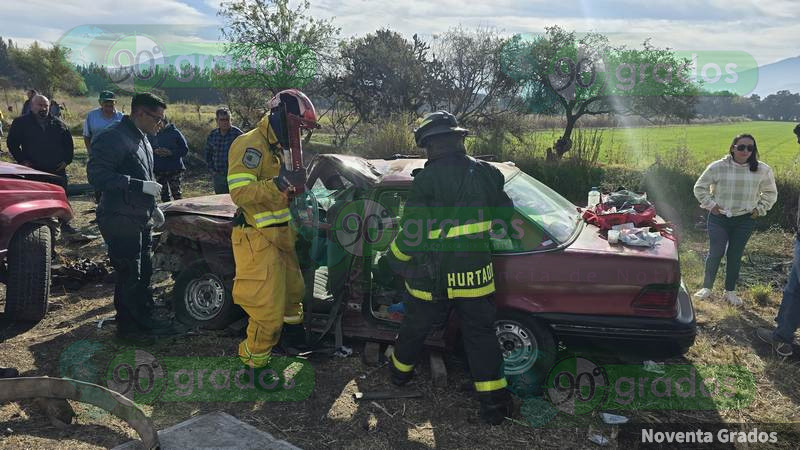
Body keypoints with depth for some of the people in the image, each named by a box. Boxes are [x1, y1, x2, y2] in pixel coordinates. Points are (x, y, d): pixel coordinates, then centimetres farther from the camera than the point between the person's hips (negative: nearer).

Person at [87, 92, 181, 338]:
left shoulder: (141, 138, 16)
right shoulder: (113, 137, -17)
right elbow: (97, 175, -25)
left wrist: (152, 206, 19)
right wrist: (141, 186, -27)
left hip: (140, 219, 10)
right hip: (120, 220, -10)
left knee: (143, 272, 17)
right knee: (130, 276, -2)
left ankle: (145, 320, 30)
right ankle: (130, 325, 9)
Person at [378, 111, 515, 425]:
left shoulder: (427, 181, -17)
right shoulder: (486, 173, -3)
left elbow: (411, 235, -15)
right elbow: (505, 214, 9)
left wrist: (388, 262, 1)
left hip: (431, 278, -2)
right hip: (475, 276, 3)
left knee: (415, 327, 21)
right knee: (480, 334, 14)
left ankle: (401, 370, 45)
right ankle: (494, 402, 17)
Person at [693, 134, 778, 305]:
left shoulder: (763, 170, -3)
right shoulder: (717, 167, -9)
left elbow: (770, 193, 12)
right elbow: (700, 188, 3)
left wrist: (760, 209, 2)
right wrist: (710, 204, -5)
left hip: (744, 220, 2)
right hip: (719, 218, -1)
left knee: (735, 256, 9)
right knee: (715, 253, -3)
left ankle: (730, 291, 23)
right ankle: (706, 287, 13)